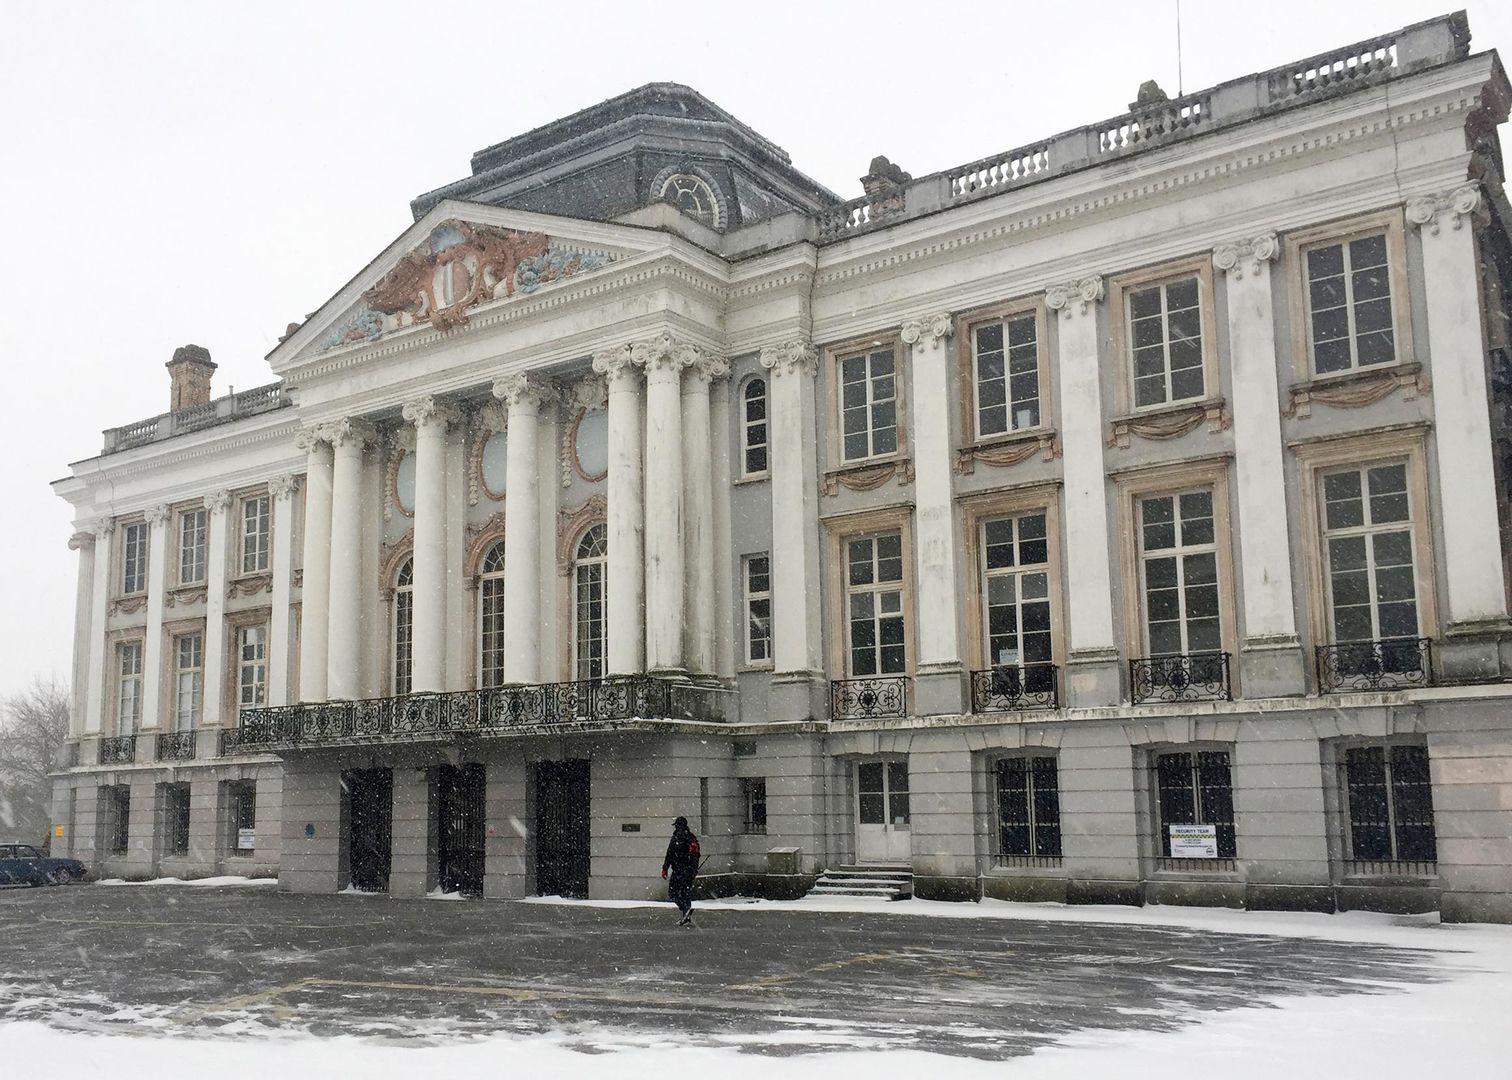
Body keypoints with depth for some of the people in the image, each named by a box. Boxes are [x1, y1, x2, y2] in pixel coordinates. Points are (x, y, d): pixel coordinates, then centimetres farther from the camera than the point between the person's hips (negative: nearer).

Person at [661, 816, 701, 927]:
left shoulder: (677, 836, -8)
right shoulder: (693, 837, 15)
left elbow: (670, 854, -11)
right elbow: (696, 854, 20)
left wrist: (665, 868, -8)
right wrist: (695, 869, 27)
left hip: (679, 870, -7)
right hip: (691, 870, 7)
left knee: (672, 892, -2)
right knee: (686, 893, 10)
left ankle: (686, 908, -23)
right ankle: (687, 918, 5)